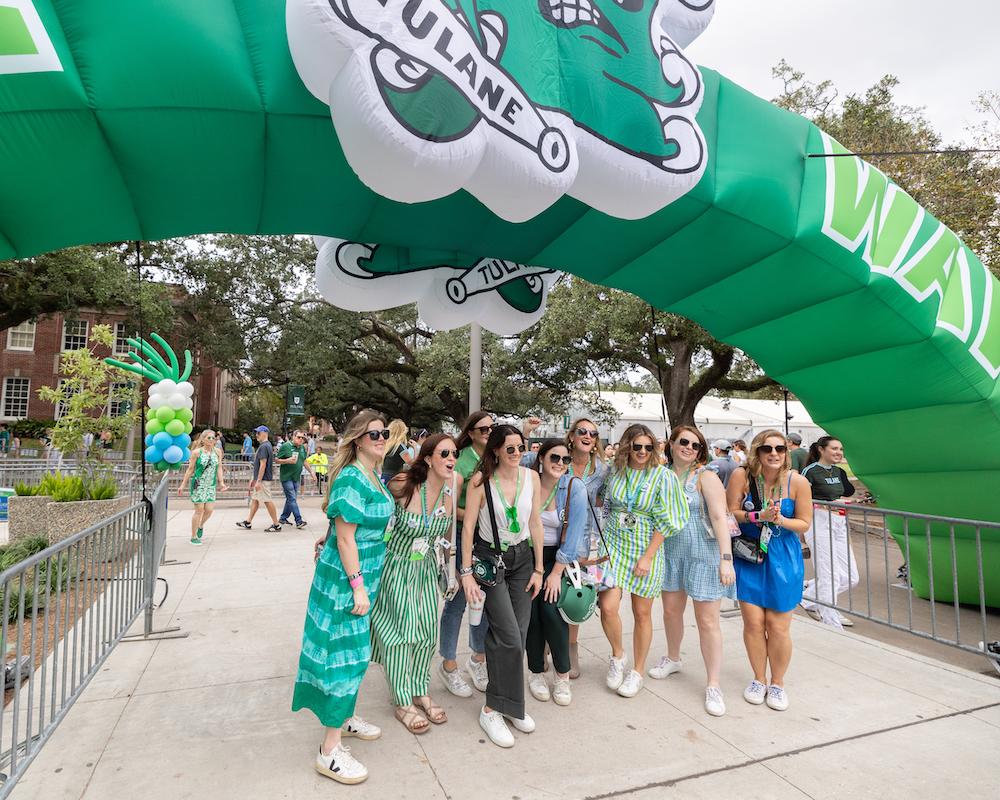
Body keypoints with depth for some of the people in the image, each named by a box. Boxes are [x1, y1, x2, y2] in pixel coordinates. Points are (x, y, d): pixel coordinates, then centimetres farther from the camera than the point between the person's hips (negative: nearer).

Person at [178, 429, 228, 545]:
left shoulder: (217, 452, 6)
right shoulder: (197, 452, -4)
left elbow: (219, 468, 6)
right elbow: (190, 469, 1)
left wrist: (221, 482, -6)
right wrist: (183, 485, 1)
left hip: (211, 485, 4)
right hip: (198, 484, -4)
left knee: (209, 510, 1)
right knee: (199, 510, -3)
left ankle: (201, 526, 34)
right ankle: (194, 537, 12)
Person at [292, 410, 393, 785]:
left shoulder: (372, 476, 6)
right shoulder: (351, 479, -22)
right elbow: (345, 537, -22)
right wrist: (358, 586, -20)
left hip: (364, 575, 9)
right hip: (344, 580, -9)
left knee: (355, 650, 21)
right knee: (345, 654, -1)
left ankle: (346, 716, 40)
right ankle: (330, 751, 12)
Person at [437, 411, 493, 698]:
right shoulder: (461, 462, -11)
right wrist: (474, 516, -22)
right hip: (463, 538, -5)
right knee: (457, 602, 6)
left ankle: (478, 658, 35)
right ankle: (449, 664, 25)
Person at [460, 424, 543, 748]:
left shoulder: (531, 477, -3)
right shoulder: (481, 479, -15)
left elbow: (535, 523, 3)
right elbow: (468, 527, -11)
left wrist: (538, 568, 4)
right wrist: (466, 572, -12)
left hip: (522, 557, 4)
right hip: (490, 558, -4)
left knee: (518, 634, 6)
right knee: (509, 636, -9)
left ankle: (509, 704, 25)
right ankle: (493, 709, 9)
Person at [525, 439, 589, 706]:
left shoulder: (575, 487, -11)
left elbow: (573, 534, -12)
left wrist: (557, 572, -12)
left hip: (559, 556, -1)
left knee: (550, 608, -15)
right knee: (531, 610, -5)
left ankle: (563, 676, 5)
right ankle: (536, 672, 17)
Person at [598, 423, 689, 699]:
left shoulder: (662, 476, -7)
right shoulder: (614, 472, 1)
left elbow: (665, 522, -7)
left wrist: (648, 556, -12)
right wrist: (602, 543, 5)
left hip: (646, 549, -1)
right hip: (614, 545, 2)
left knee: (642, 613, 8)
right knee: (608, 607, -10)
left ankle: (637, 671, 28)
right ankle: (617, 655, 19)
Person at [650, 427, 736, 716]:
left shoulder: (706, 476, -10)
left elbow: (720, 518, -16)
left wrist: (726, 559, -22)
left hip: (703, 555, -5)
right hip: (671, 552, 5)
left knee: (707, 621, 1)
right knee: (671, 610, 18)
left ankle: (713, 685, 13)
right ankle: (673, 659, 42)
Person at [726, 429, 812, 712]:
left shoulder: (797, 481, -11)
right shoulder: (742, 476, -12)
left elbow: (804, 523, -3)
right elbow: (730, 512, -5)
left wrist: (780, 520, -22)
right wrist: (758, 516, -21)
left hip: (782, 558, 0)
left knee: (778, 627, 5)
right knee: (753, 622, 3)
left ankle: (777, 683, 29)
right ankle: (759, 679, 27)